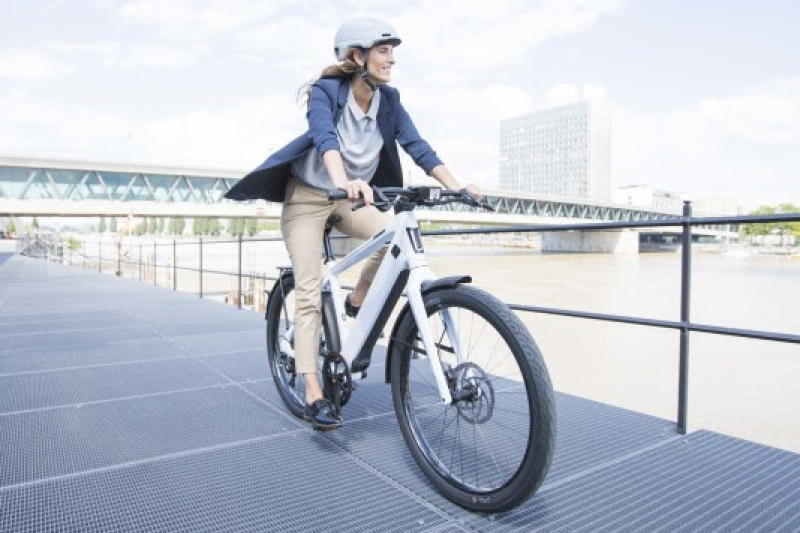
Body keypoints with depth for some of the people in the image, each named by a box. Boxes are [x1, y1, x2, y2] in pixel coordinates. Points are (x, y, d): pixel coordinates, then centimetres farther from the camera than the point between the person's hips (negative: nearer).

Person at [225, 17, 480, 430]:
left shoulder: (388, 99, -5)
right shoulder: (325, 91, -18)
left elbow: (416, 146, -12)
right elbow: (325, 138, -37)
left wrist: (456, 187, -25)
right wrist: (344, 180, -57)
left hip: (353, 198, 4)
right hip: (309, 196, -4)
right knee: (309, 295, -10)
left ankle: (357, 302, -1)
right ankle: (314, 396, -7)